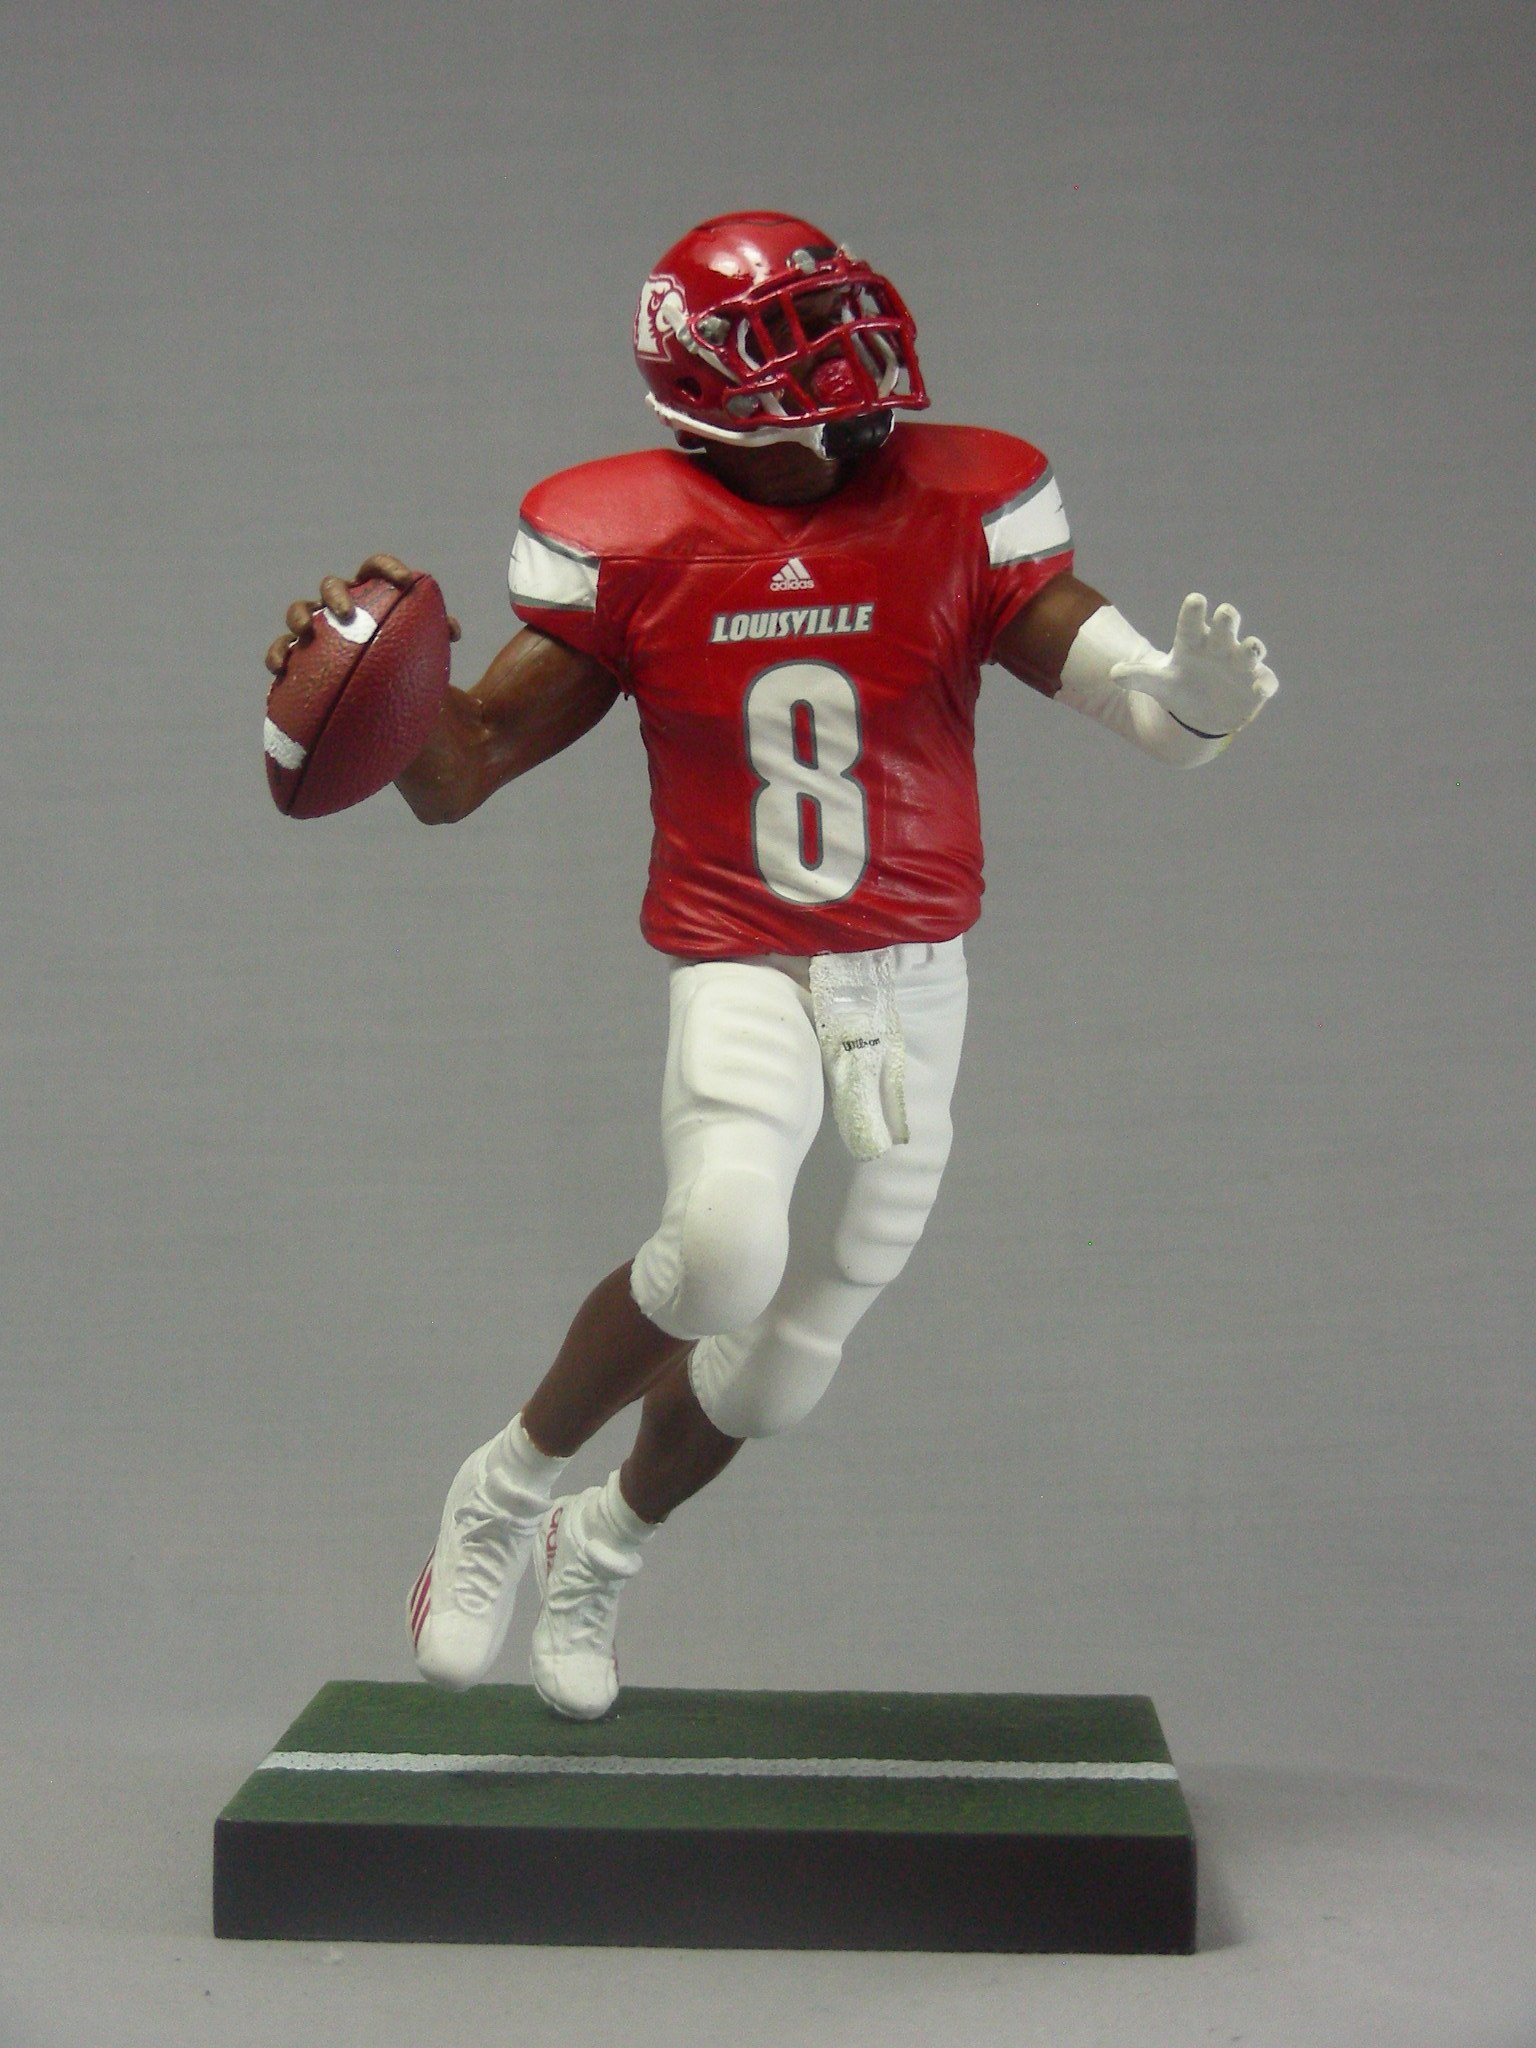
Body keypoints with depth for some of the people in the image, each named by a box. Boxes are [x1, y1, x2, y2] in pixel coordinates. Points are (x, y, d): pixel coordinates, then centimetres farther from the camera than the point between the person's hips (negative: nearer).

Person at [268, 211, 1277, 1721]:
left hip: (912, 986, 3)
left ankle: (600, 1544, 41)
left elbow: (1146, 712, -8)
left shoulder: (962, 510, -6)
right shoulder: (627, 541, -8)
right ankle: (507, 1488, -3)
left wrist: (1196, 698, -31)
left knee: (796, 1341, 11)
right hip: (739, 973, -2)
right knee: (723, 1251, -31)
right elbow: (461, 775, -5)